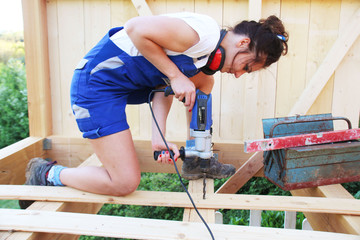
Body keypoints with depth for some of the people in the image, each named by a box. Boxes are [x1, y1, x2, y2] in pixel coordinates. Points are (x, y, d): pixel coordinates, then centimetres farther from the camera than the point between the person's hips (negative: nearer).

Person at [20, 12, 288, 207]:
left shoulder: (210, 56, 9)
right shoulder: (204, 33, -22)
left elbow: (164, 85, 3)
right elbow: (136, 29, -24)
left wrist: (158, 138, -9)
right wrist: (176, 75, -19)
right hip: (99, 80, -10)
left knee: (204, 81, 10)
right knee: (125, 183, -9)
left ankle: (196, 160, 18)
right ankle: (47, 173, 12)